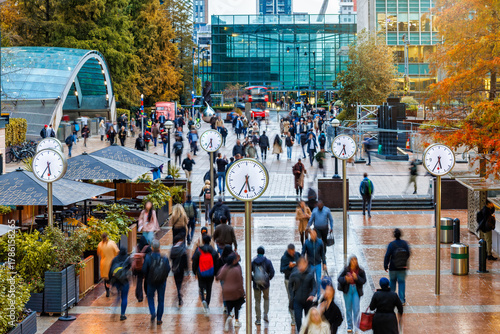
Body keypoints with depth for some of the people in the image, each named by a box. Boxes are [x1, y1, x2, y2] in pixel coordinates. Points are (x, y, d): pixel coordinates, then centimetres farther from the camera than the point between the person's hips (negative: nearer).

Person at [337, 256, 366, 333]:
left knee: (356, 309, -8)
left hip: (356, 290, -1)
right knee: (348, 308, 8)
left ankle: (357, 325, 2)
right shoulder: (346, 270, -3)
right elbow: (339, 278, -2)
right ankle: (349, 326, 19)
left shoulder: (360, 271, -4)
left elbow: (364, 280, -7)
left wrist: (357, 278, -23)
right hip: (347, 290, 1)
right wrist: (345, 279, -23)